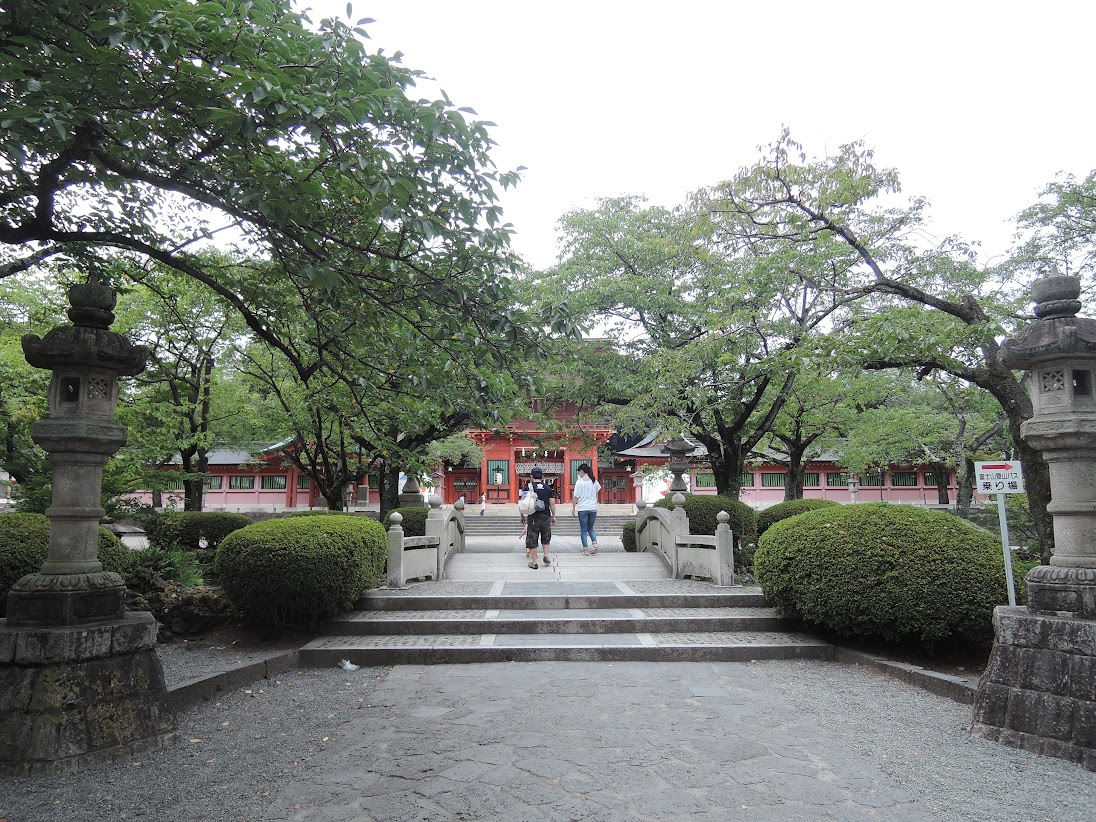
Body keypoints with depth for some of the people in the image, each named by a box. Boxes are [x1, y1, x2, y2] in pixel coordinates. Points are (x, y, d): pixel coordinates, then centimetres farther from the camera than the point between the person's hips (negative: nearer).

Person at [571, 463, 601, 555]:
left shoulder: (579, 482, -9)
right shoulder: (594, 481, 5)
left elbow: (575, 497, -7)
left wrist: (573, 508, 2)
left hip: (583, 508, -4)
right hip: (593, 508, 4)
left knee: (583, 530, 5)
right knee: (590, 528, 18)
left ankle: (586, 550, 2)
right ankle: (594, 543, -3)